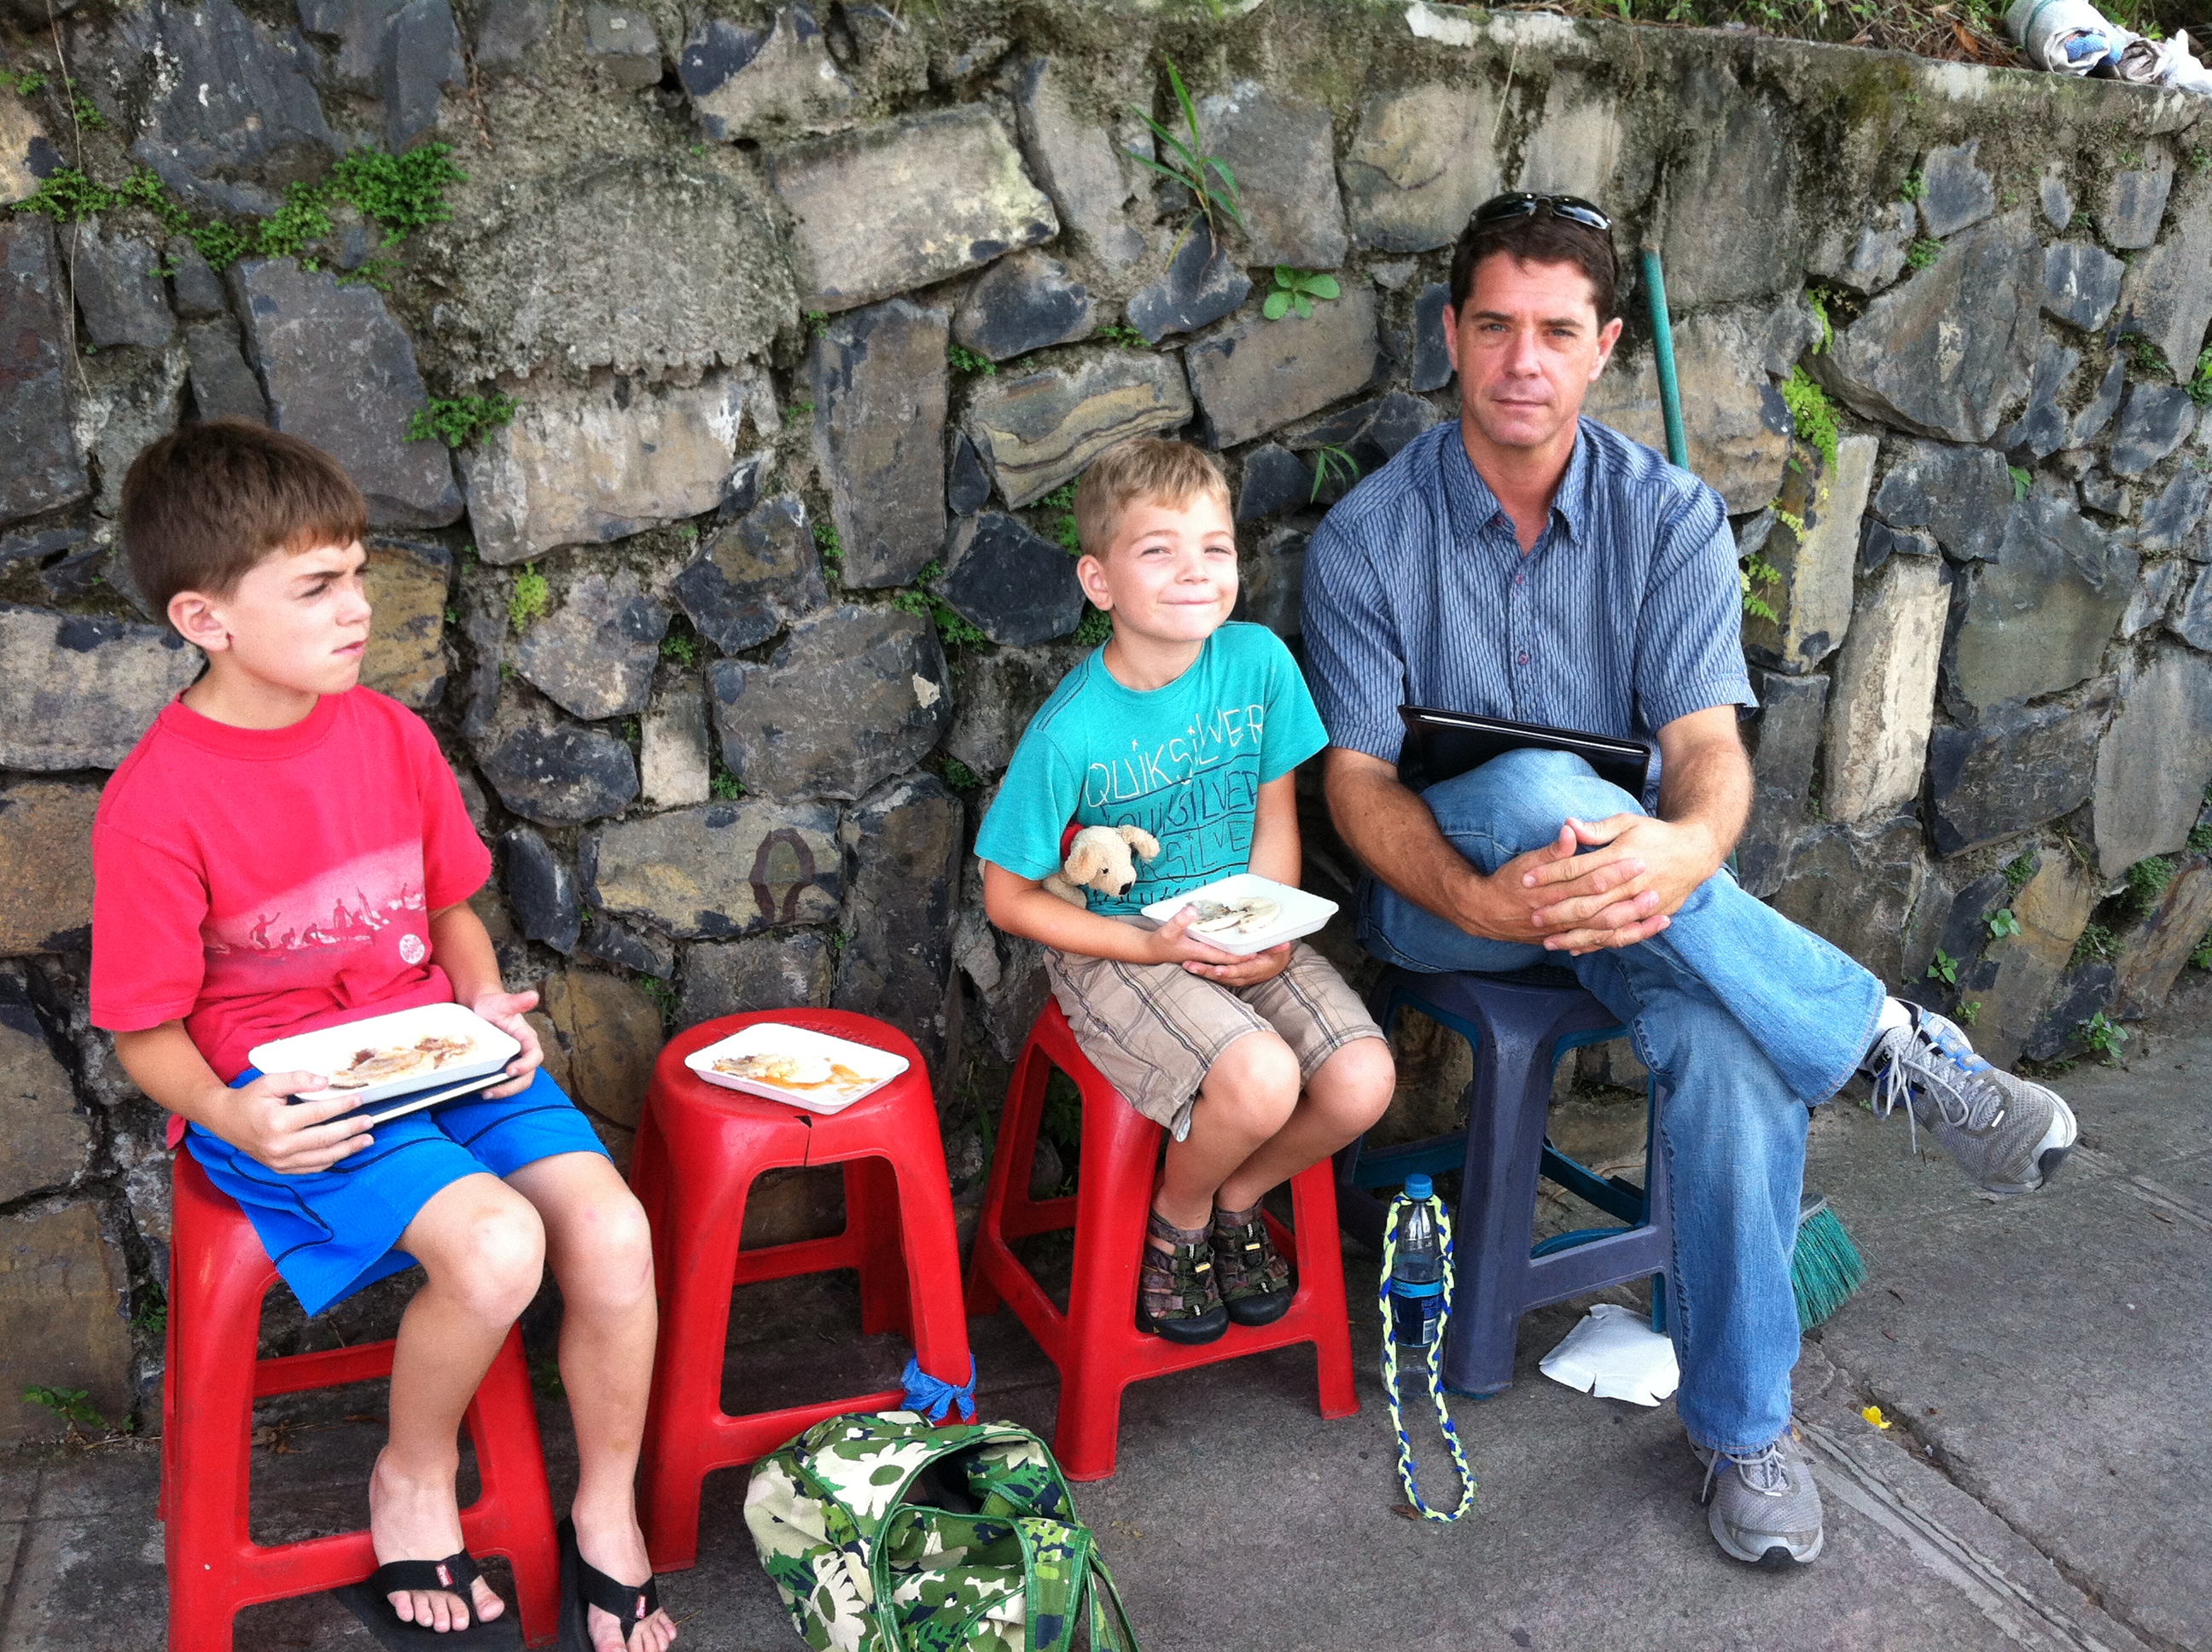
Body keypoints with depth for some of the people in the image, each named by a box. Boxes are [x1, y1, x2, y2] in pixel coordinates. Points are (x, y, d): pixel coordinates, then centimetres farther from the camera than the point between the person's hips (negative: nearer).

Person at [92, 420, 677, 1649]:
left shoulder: (390, 735, 2)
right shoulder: (156, 802, -13)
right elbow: (144, 1030, -5)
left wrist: (488, 1007, -4)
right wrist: (227, 1117, -23)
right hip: (284, 1091, -5)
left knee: (612, 1231, -17)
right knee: (496, 1247, -29)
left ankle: (608, 1514, 9)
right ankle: (414, 1481, 5)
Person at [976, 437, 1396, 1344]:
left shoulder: (1259, 660, -8)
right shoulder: (1071, 731, -20)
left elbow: (1274, 813, 5)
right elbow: (1009, 897, -11)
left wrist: (1272, 932, -10)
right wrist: (1150, 945, -19)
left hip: (1242, 932, 5)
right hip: (1114, 945, -4)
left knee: (1362, 1083, -16)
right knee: (1260, 1082, -28)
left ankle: (1237, 1201, 16)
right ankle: (1177, 1221, 7)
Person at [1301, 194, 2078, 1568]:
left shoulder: (1671, 517, -1)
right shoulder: (1369, 536, -5)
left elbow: (1707, 741, -11)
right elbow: (1356, 776, -11)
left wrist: (1690, 847, -37)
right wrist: (1481, 899, -31)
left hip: (1634, 887, 2)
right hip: (1441, 890, -1)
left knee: (1733, 1052, -31)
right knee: (1534, 791, -37)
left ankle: (1743, 1425, -10)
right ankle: (1889, 1043, -26)